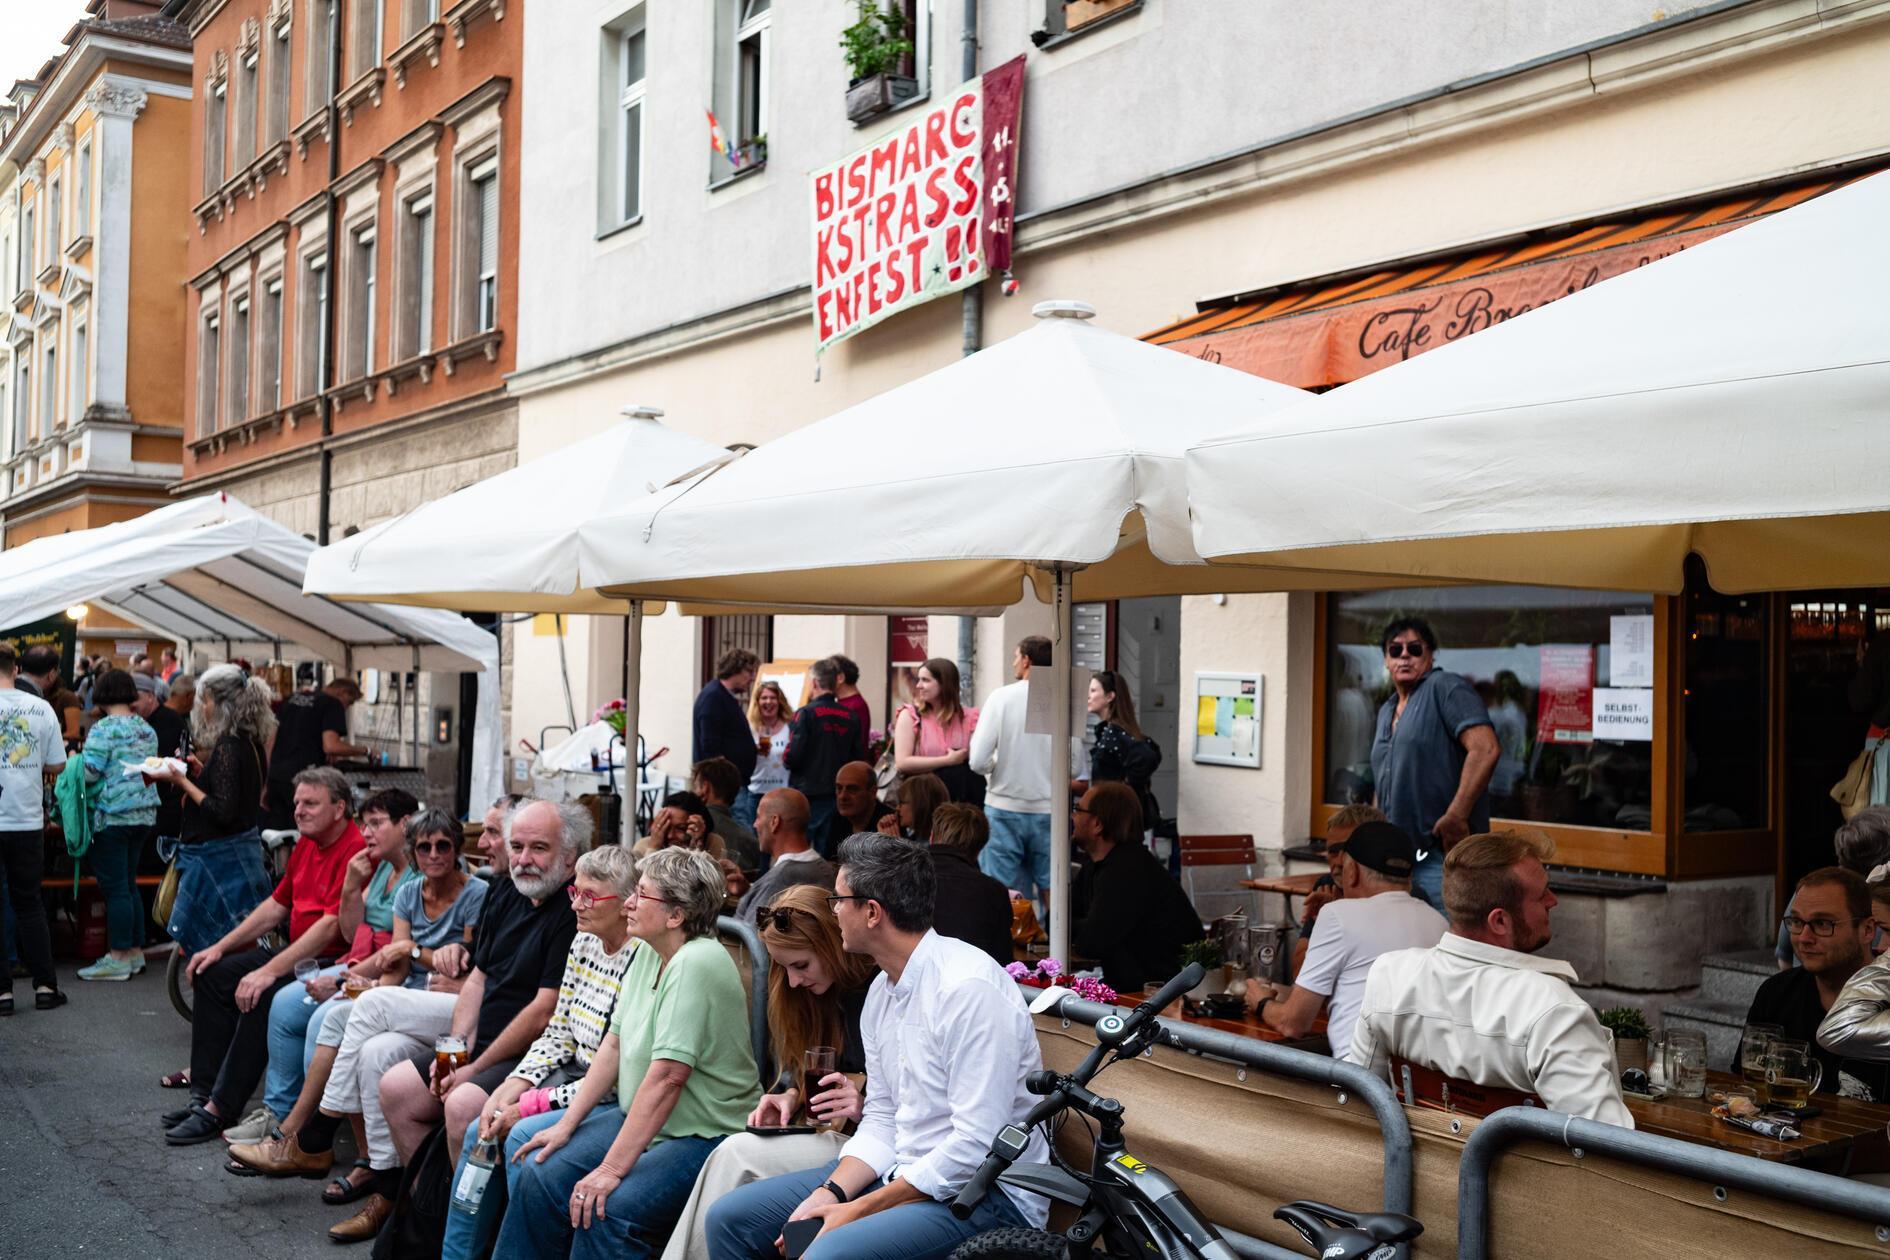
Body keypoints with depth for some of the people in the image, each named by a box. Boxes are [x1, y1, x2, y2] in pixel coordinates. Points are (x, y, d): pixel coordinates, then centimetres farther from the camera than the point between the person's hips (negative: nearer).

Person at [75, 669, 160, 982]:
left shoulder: (104, 729, -12)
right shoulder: (147, 729, 10)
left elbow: (90, 772, -16)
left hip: (112, 815, -7)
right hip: (144, 813, 7)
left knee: (114, 887, -3)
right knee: (129, 884, 15)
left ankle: (119, 958, 0)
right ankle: (135, 951, 18)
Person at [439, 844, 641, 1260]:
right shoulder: (583, 943, 5)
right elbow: (557, 1034, 11)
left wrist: (533, 1105, -18)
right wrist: (513, 1086, -6)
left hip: (614, 1101, -8)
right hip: (574, 1077, 8)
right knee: (481, 1132, -3)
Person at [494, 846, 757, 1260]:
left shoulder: (696, 963, -24)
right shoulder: (650, 953, 6)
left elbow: (666, 1078, -28)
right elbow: (615, 1046, 10)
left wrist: (612, 1169, -28)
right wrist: (566, 1125, 5)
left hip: (705, 1134, -9)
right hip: (640, 1117, 9)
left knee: (607, 1207, -29)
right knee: (537, 1169, 0)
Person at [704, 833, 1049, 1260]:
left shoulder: (970, 988, -20)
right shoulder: (881, 991, 9)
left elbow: (976, 1146, -23)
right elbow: (882, 1121, 12)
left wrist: (860, 1210, -19)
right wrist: (830, 1193, -6)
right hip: (905, 1174, 9)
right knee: (730, 1217, 3)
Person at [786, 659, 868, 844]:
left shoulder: (806, 713, -12)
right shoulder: (850, 716, 1)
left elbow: (792, 757, -15)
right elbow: (859, 757, 4)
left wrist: (786, 759, 6)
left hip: (807, 794, -4)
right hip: (838, 794, 4)